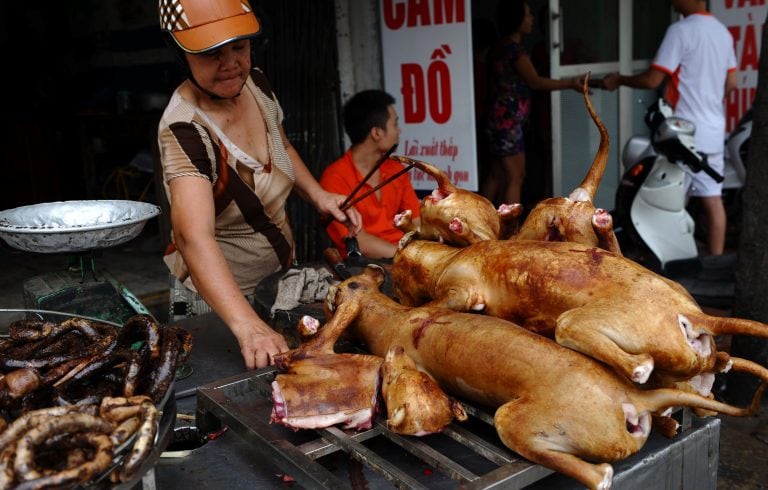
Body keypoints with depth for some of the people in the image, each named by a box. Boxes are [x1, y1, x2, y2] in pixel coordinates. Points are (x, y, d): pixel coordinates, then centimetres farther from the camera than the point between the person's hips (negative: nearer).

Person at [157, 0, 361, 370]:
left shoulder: (256, 84, -8)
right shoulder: (184, 129, -30)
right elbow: (194, 236, -45)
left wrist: (318, 195, -4)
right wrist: (248, 325, -57)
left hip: (281, 272, 7)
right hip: (222, 294, -7)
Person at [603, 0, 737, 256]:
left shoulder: (681, 30, -13)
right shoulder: (723, 31, 12)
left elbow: (652, 80, -16)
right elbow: (731, 83, 16)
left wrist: (619, 80, -1)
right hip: (714, 132, 8)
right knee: (712, 199, 9)